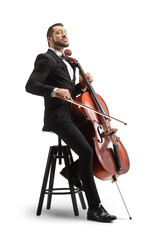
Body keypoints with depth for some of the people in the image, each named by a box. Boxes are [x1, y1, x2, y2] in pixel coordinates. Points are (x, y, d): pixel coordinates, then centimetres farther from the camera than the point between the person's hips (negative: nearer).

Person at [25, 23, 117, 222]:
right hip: (59, 117, -9)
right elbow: (30, 86, -17)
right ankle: (94, 208, -18)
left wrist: (82, 85, 4)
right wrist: (54, 90, -32)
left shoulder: (67, 63, 23)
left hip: (72, 115, 9)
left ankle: (73, 169, 10)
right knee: (86, 151, -25)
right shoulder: (45, 59, -3)